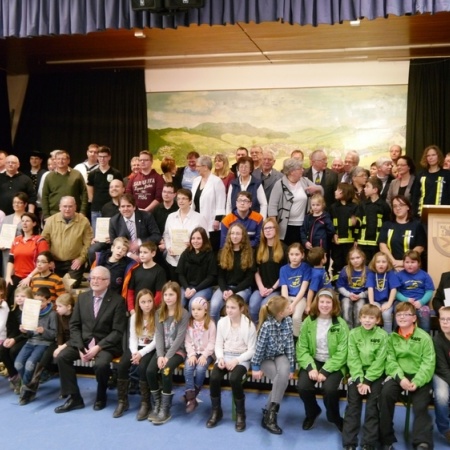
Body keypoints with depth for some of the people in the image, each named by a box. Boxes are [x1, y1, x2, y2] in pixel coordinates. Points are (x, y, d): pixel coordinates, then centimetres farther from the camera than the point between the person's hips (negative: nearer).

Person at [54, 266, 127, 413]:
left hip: (106, 343, -5)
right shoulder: (82, 297, 7)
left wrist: (98, 347, -21)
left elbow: (118, 331, -11)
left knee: (101, 364, -32)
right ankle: (74, 398, -6)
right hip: (83, 341, 5)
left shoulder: (117, 300, -8)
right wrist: (80, 347, -9)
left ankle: (101, 397, -2)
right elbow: (74, 325, 6)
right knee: (61, 357, -18)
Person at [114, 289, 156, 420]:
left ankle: (145, 403, -18)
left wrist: (141, 353, -21)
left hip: (151, 349, -4)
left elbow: (156, 341, -13)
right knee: (121, 365, -22)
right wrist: (134, 352, -16)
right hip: (136, 347, 4)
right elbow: (133, 338, 2)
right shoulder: (134, 317, 6)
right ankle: (122, 401, -8)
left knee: (142, 367, -32)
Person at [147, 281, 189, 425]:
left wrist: (167, 356, -21)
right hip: (162, 350, 4)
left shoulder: (184, 314, -7)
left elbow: (179, 338, -14)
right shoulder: (159, 313, 7)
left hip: (177, 350, -4)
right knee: (150, 371, -22)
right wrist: (160, 355, -14)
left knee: (166, 370, -30)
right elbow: (158, 335, 0)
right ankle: (156, 405, -4)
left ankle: (165, 410, -17)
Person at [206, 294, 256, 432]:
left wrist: (236, 361, -20)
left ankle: (240, 414, -9)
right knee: (214, 377, -25)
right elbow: (218, 345, 5)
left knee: (234, 379, -32)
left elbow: (251, 350, -8)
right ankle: (216, 411, -1)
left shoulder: (249, 325, -9)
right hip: (225, 356, 3)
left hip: (241, 358, -3)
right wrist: (220, 358, -15)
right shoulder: (222, 322, 1)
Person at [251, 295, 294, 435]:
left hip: (280, 356, 4)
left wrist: (291, 367, -5)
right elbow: (260, 347, -18)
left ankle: (270, 412, -21)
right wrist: (256, 367, -12)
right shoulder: (267, 325, -26)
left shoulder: (288, 321, -11)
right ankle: (269, 414, -12)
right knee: (281, 380, -28)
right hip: (266, 358, -3)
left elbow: (290, 346, -5)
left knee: (284, 374, -30)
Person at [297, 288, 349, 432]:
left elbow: (341, 353, -10)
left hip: (333, 364, -2)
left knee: (329, 388, -29)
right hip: (313, 361, 2)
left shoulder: (341, 324, -7)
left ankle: (334, 417, 7)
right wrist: (311, 367, -19)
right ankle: (312, 413, 12)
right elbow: (301, 348, -4)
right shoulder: (308, 322, -1)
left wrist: (325, 371, -19)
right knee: (303, 387, -24)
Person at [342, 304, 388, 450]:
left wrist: (367, 381, -16)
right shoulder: (353, 333, -1)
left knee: (372, 405, -13)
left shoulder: (382, 335, -5)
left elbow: (379, 361, -9)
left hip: (375, 374, -1)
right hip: (357, 373, 1)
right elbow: (353, 359, -5)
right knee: (353, 405, -9)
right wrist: (359, 380, -16)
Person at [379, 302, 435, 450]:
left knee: (420, 406, -22)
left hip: (419, 376, -1)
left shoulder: (424, 337, -1)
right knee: (385, 393, -24)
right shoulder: (392, 337, 7)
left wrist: (417, 381, -22)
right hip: (399, 375, 1)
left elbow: (428, 363, -8)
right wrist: (400, 378, -21)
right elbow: (390, 361, -2)